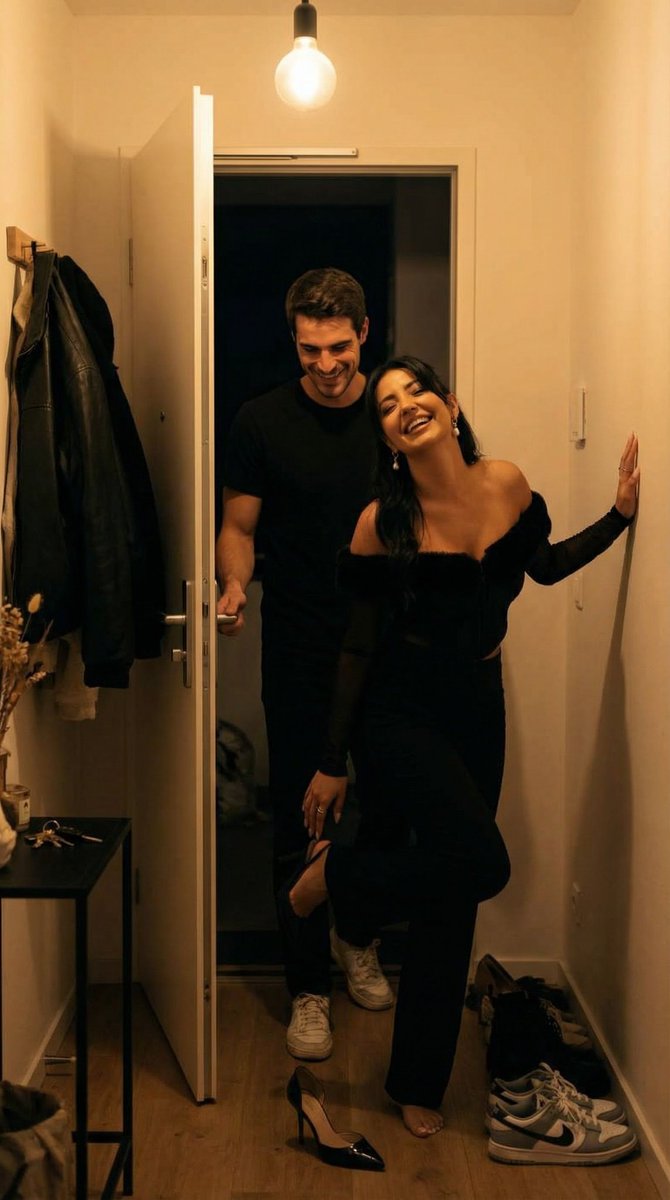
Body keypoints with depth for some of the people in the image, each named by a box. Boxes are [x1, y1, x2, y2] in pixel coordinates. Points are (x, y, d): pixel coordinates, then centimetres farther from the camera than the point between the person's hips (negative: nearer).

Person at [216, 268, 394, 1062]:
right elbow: (239, 526, 1)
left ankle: (360, 942, 37)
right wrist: (233, 582, -20)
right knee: (300, 820, 1)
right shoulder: (262, 422, -3)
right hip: (300, 648, -2)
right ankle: (308, 988, 15)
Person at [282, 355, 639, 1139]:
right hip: (403, 712, -5)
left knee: (452, 904, 10)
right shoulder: (383, 523, -14)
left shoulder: (506, 485, -3)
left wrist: (618, 517, 3)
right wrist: (332, 762, -4)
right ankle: (330, 876, 3)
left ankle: (418, 1086, 27)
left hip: (478, 707, 5)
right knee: (480, 862, -25)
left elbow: (543, 566, 16)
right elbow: (360, 646, -9)